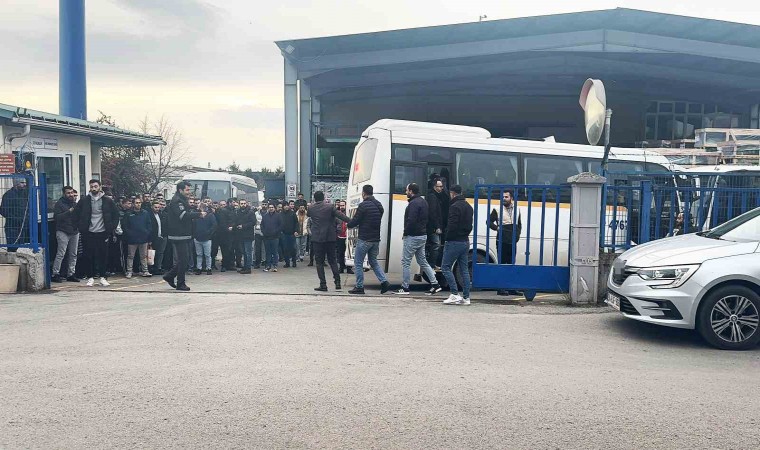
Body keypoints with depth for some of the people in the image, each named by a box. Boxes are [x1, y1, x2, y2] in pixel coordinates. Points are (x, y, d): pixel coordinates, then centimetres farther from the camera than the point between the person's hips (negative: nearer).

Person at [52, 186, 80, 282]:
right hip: (63, 232, -6)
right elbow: (56, 217, -12)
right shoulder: (59, 204, -1)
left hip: (74, 231, 6)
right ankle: (55, 274, -6)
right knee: (61, 254, -10)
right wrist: (69, 212, -18)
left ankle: (71, 274, 13)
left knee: (73, 254, 7)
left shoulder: (75, 204, 18)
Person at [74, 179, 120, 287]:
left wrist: (111, 228, 0)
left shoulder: (107, 201, 2)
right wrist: (81, 227, 3)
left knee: (103, 256, 2)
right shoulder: (84, 201, 3)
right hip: (89, 233, 0)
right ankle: (90, 277, 10)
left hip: (103, 233, 0)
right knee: (89, 256, 2)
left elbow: (116, 214, 7)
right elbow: (76, 214, 11)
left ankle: (102, 277, 11)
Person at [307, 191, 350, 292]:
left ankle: (323, 284, 0)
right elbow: (340, 215, -13)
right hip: (330, 238, 1)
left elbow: (307, 214, 23)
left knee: (319, 262, 5)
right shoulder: (329, 207, -4)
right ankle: (337, 282, 2)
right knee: (332, 260, 11)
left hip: (317, 238, -1)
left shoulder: (311, 208, 1)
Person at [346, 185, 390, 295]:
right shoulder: (379, 206, 10)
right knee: (373, 261, 19)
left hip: (364, 239, -7)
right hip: (376, 239, 7)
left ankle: (359, 287, 7)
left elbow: (354, 222, -12)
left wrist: (349, 224, 12)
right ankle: (384, 282, 6)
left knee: (358, 263, 5)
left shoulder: (363, 205, -14)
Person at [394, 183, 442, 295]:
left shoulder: (414, 203, -16)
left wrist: (405, 232, -12)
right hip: (423, 235, 10)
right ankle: (435, 284, 12)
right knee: (422, 261, 15)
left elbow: (411, 220, -25)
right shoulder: (423, 201, 15)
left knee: (406, 261, -2)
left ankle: (405, 288, 3)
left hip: (413, 236, -10)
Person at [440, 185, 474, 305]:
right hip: (465, 241, 9)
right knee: (464, 269, 9)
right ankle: (466, 297, 8)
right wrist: (465, 235, 14)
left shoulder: (455, 206, -15)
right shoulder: (468, 206, 16)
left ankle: (455, 294, -8)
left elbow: (452, 225, -20)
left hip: (455, 241, -9)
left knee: (445, 267, -2)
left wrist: (447, 239, -9)